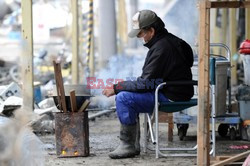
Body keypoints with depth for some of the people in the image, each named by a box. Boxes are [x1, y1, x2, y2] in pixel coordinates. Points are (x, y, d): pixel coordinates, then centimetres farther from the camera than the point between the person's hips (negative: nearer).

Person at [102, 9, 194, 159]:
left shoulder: (161, 48, -20)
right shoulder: (169, 40, 13)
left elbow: (146, 83, -21)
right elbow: (148, 80, 17)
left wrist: (116, 88, -14)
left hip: (171, 97, -11)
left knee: (124, 98, -17)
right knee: (130, 95, 20)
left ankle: (128, 146, -10)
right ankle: (134, 144, 16)